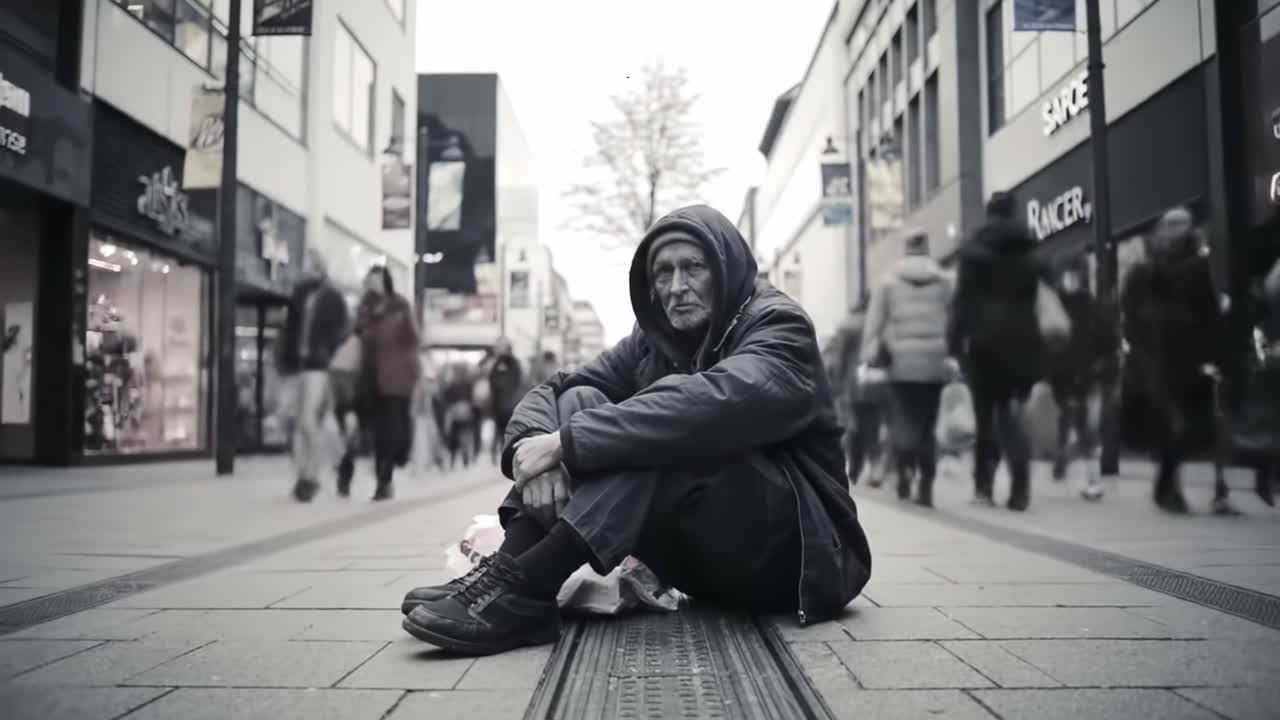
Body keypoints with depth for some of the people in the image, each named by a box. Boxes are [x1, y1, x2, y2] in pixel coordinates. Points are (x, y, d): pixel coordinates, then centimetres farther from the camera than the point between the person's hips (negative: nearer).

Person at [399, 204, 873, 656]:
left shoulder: (778, 326, -11)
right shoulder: (652, 341, 8)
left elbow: (718, 404, -33)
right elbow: (551, 391, -2)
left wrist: (566, 442, -35)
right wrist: (536, 443, -26)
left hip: (791, 547, -6)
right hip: (703, 553, 6)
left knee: (673, 432, -31)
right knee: (580, 403, -8)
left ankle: (523, 591, -36)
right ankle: (508, 570, -23)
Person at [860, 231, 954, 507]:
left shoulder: (888, 280, 4)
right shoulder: (944, 280, 9)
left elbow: (874, 321, 0)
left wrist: (869, 356, 1)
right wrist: (953, 356, 10)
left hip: (901, 362, -2)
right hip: (935, 362, 2)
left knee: (902, 420, 1)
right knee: (927, 425, 9)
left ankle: (906, 467, -26)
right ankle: (926, 486, 6)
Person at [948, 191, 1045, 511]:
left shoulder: (973, 250, 2)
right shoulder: (1028, 251, 13)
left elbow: (963, 297, -5)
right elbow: (1034, 297, 10)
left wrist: (954, 339, -6)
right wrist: (1036, 344, 10)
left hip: (985, 337, -2)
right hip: (1021, 338, 2)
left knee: (985, 411, 5)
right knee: (1010, 410, 5)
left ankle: (984, 485, 5)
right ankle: (1020, 483, -14)